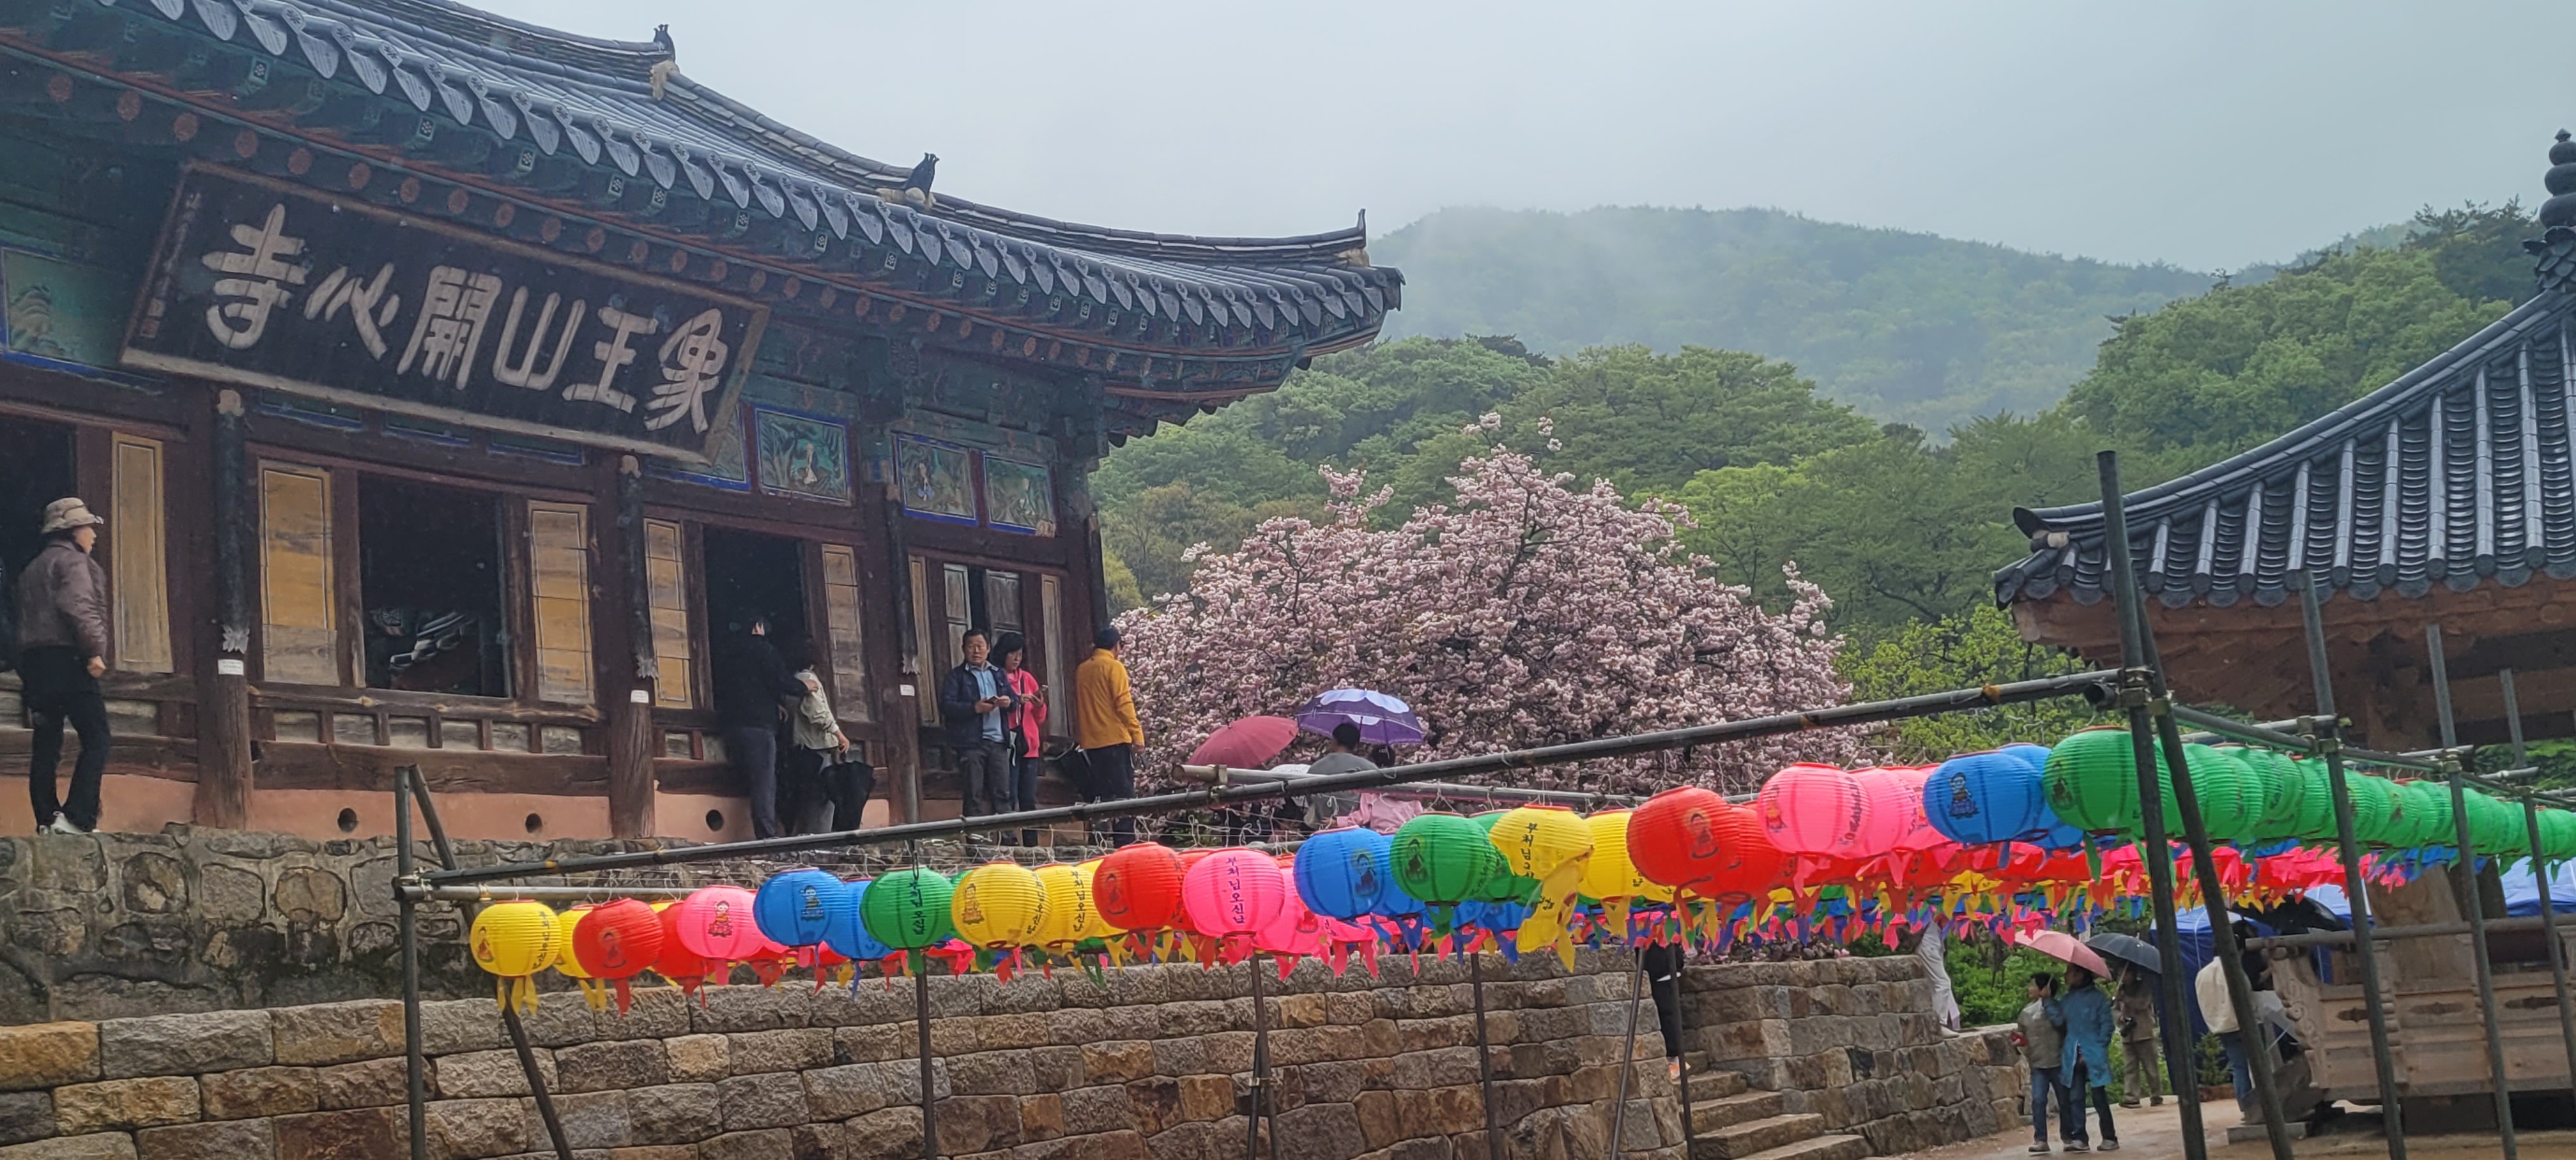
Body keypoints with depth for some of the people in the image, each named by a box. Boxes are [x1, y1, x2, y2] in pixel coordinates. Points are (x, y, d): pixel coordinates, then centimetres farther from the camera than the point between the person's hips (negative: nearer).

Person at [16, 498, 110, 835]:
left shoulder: (32, 569, 25)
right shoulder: (72, 561, -3)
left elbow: (25, 619, 23)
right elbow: (79, 608, -19)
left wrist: (28, 676, 22)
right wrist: (94, 651, -19)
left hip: (33, 659, 9)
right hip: (67, 658, -9)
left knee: (45, 746, 9)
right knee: (96, 739, -10)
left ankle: (48, 821, 7)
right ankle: (76, 818, -20)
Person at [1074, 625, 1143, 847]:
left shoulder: (1082, 670, 12)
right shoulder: (1114, 667, -6)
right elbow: (1123, 704, -12)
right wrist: (1137, 733, -9)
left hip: (1091, 742, 6)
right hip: (1116, 739, -6)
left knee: (1103, 793, 10)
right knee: (1124, 794, -6)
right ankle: (1125, 840, -12)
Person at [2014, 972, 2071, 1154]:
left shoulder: (2056, 1007, -4)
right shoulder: (2027, 1012, 10)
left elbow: (2059, 1021, -24)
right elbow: (2021, 1033, 20)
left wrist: (2047, 999, -20)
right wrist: (2019, 1040, -2)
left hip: (2058, 1063, -3)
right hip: (2038, 1064, 3)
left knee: (2065, 1101, 6)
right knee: (2038, 1100, -6)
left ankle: (2069, 1136, 19)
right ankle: (2040, 1139, -3)